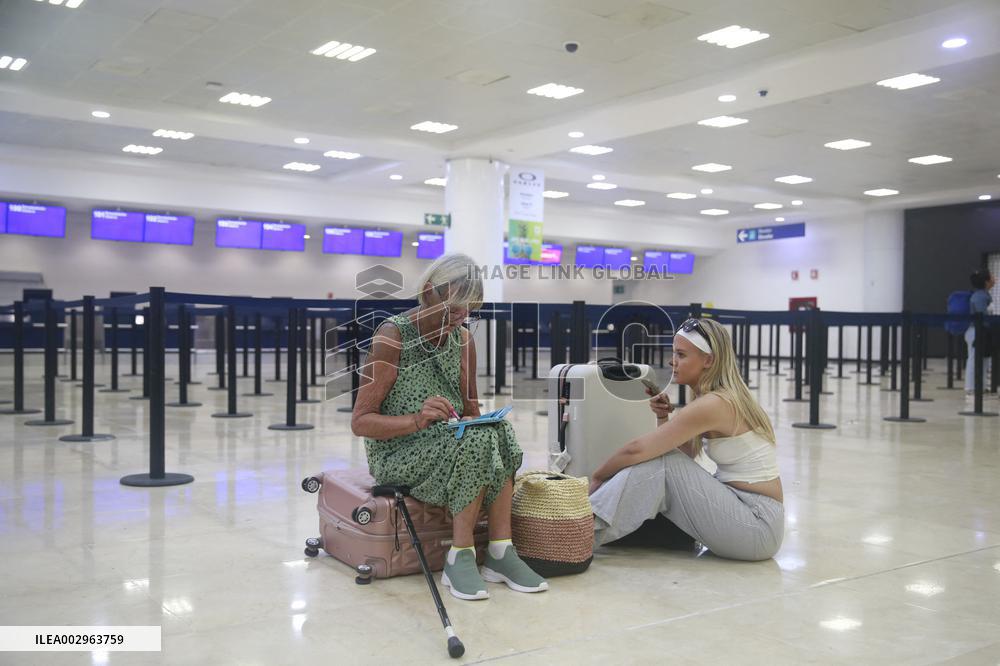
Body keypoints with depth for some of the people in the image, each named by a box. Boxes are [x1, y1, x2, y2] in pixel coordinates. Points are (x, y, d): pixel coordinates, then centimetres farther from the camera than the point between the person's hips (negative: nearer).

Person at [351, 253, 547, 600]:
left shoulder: (463, 340, 7)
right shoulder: (393, 335, -12)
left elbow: (471, 409, 16)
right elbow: (360, 421, -14)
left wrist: (475, 422, -10)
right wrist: (417, 420, -32)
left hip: (449, 448, 6)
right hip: (397, 455, -5)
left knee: (499, 432, -25)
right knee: (477, 442, -31)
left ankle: (501, 550, -21)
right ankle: (460, 556, -21)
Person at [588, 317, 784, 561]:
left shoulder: (712, 404, -20)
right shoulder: (723, 397, 9)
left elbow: (636, 450, -20)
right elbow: (680, 454, 10)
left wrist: (597, 477, -6)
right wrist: (663, 417, -3)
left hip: (758, 528, -9)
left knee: (661, 463, -17)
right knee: (660, 457, 2)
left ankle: (588, 533, -13)